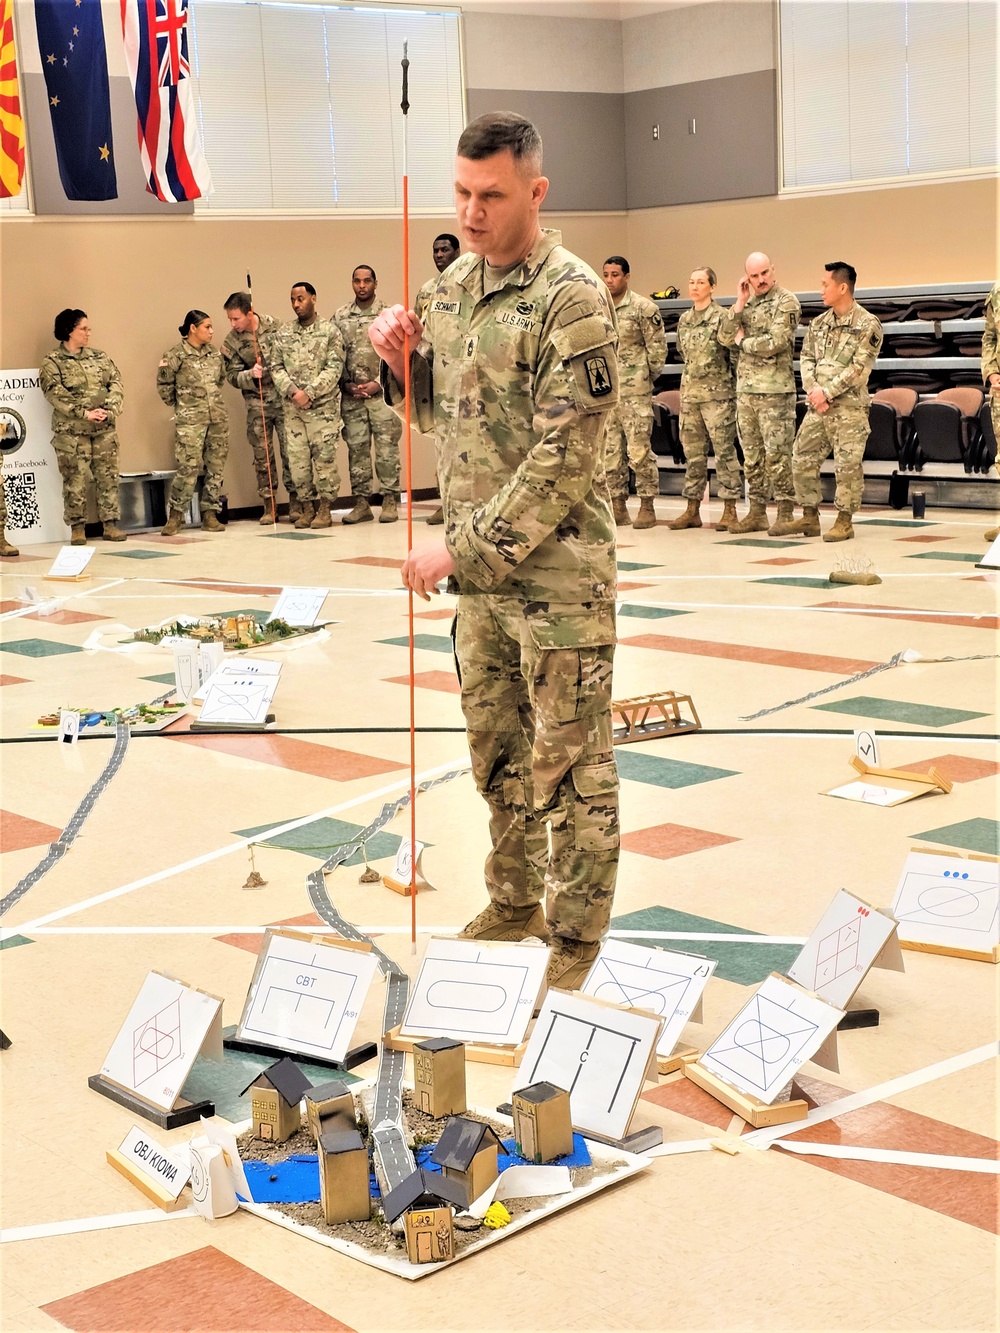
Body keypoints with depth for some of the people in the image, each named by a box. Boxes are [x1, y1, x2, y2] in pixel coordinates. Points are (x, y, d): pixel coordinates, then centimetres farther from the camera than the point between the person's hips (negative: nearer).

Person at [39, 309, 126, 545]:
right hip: (71, 431, -4)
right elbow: (55, 394, -12)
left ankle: (110, 523, 12)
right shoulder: (52, 363, -1)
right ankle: (77, 527, 7)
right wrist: (84, 413, -19)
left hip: (105, 429, 4)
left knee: (108, 477, 5)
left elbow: (116, 384, 6)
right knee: (74, 480, -2)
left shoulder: (99, 357, 13)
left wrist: (110, 410, -12)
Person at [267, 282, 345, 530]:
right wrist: (292, 391, -10)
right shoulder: (282, 334, 10)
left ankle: (324, 508, 4)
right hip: (293, 407, 3)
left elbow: (335, 368, -8)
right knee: (297, 458, 3)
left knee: (324, 456, -5)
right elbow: (275, 367, 6)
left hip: (323, 406, -3)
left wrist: (309, 393, -15)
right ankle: (307, 507, 13)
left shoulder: (330, 331, -1)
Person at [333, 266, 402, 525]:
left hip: (382, 394, -2)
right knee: (356, 448, 4)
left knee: (386, 447, -2)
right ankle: (362, 502, 9)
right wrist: (347, 384, -3)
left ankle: (390, 500, 4)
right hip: (351, 396, 2)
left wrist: (378, 383, -10)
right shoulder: (340, 317, 9)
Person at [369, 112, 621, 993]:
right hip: (480, 568, 7)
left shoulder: (572, 297, -16)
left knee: (569, 758, 3)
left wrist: (464, 549, -19)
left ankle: (574, 940, 16)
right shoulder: (453, 287, 9)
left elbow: (563, 461, -20)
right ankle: (515, 903, 36)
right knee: (495, 745, 18)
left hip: (557, 568, -7)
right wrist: (400, 360, -1)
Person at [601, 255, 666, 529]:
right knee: (610, 451, 8)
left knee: (639, 450, -6)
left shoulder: (643, 307, -4)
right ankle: (618, 504, 15)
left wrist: (647, 377, 1)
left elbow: (657, 347, -3)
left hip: (635, 391, -6)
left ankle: (647, 506, 0)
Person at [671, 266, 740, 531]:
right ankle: (692, 511, 14)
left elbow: (735, 352, -6)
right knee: (693, 452, 9)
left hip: (717, 393, -6)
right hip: (690, 392, 6)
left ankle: (729, 511, -2)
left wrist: (729, 380, -4)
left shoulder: (722, 317, -6)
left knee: (724, 450, -5)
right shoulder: (684, 320, 13)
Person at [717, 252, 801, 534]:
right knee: (752, 455, 10)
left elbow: (774, 343, -17)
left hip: (774, 390, -7)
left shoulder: (786, 302, -5)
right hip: (745, 388, 7)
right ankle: (756, 512, 17)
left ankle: (785, 513, 0)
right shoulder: (747, 304, 15)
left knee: (777, 454, -6)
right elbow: (725, 338, 5)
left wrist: (743, 341, -3)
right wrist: (739, 303, -2)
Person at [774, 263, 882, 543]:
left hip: (849, 407, -7)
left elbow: (859, 368, -14)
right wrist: (813, 389, -8)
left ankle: (845, 521, 7)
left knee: (847, 465, -3)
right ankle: (809, 517, 17)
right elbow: (806, 358, 10)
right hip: (817, 406, 7)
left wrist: (827, 392, -16)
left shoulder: (867, 325, -7)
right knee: (803, 461, 7)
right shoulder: (819, 323, 13)